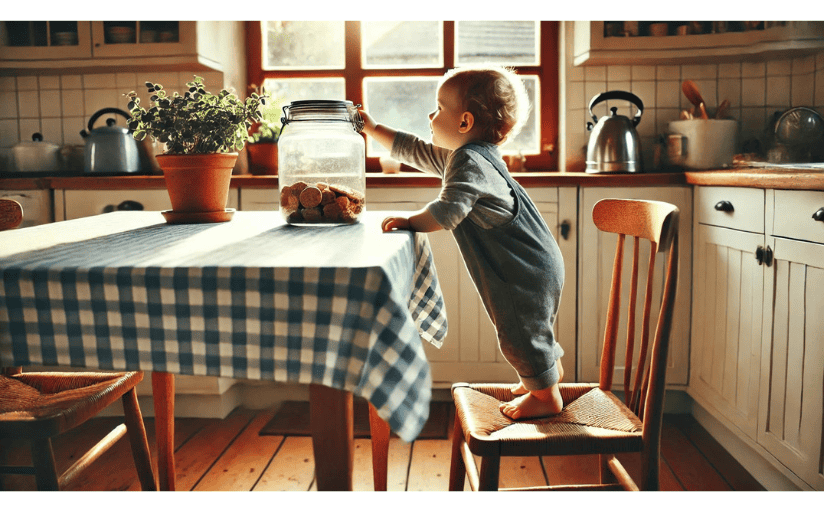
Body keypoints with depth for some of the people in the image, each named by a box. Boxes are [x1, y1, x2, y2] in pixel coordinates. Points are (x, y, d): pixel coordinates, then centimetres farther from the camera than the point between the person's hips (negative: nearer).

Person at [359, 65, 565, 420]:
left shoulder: (469, 162, -23)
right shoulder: (460, 154, 10)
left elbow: (447, 211, -33)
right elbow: (414, 151, 19)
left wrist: (408, 221, -18)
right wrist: (372, 128, 22)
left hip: (526, 272, -10)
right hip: (530, 267, 10)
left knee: (519, 333, 2)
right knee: (529, 329, 25)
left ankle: (547, 396, 19)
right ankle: (548, 372, 45)